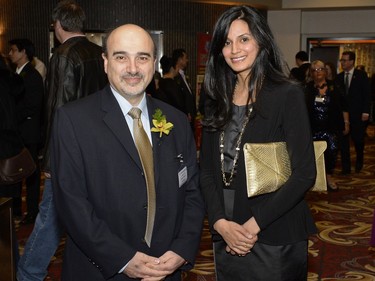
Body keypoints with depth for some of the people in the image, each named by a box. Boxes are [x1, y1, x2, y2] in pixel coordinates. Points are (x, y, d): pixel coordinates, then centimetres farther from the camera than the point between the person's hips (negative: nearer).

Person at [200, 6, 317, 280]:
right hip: (225, 237, 5)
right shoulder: (217, 100, 6)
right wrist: (220, 223, -9)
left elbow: (304, 174, -12)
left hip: (275, 239, -4)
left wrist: (254, 225, -15)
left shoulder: (288, 94, -9)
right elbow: (207, 170, 5)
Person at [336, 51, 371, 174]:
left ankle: (359, 163, 31)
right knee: (343, 140, 1)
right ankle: (346, 167, 10)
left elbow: (366, 94, -4)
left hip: (357, 115, -2)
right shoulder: (339, 77, 6)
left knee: (358, 140, 5)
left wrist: (365, 112, -10)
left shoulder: (361, 75, -2)